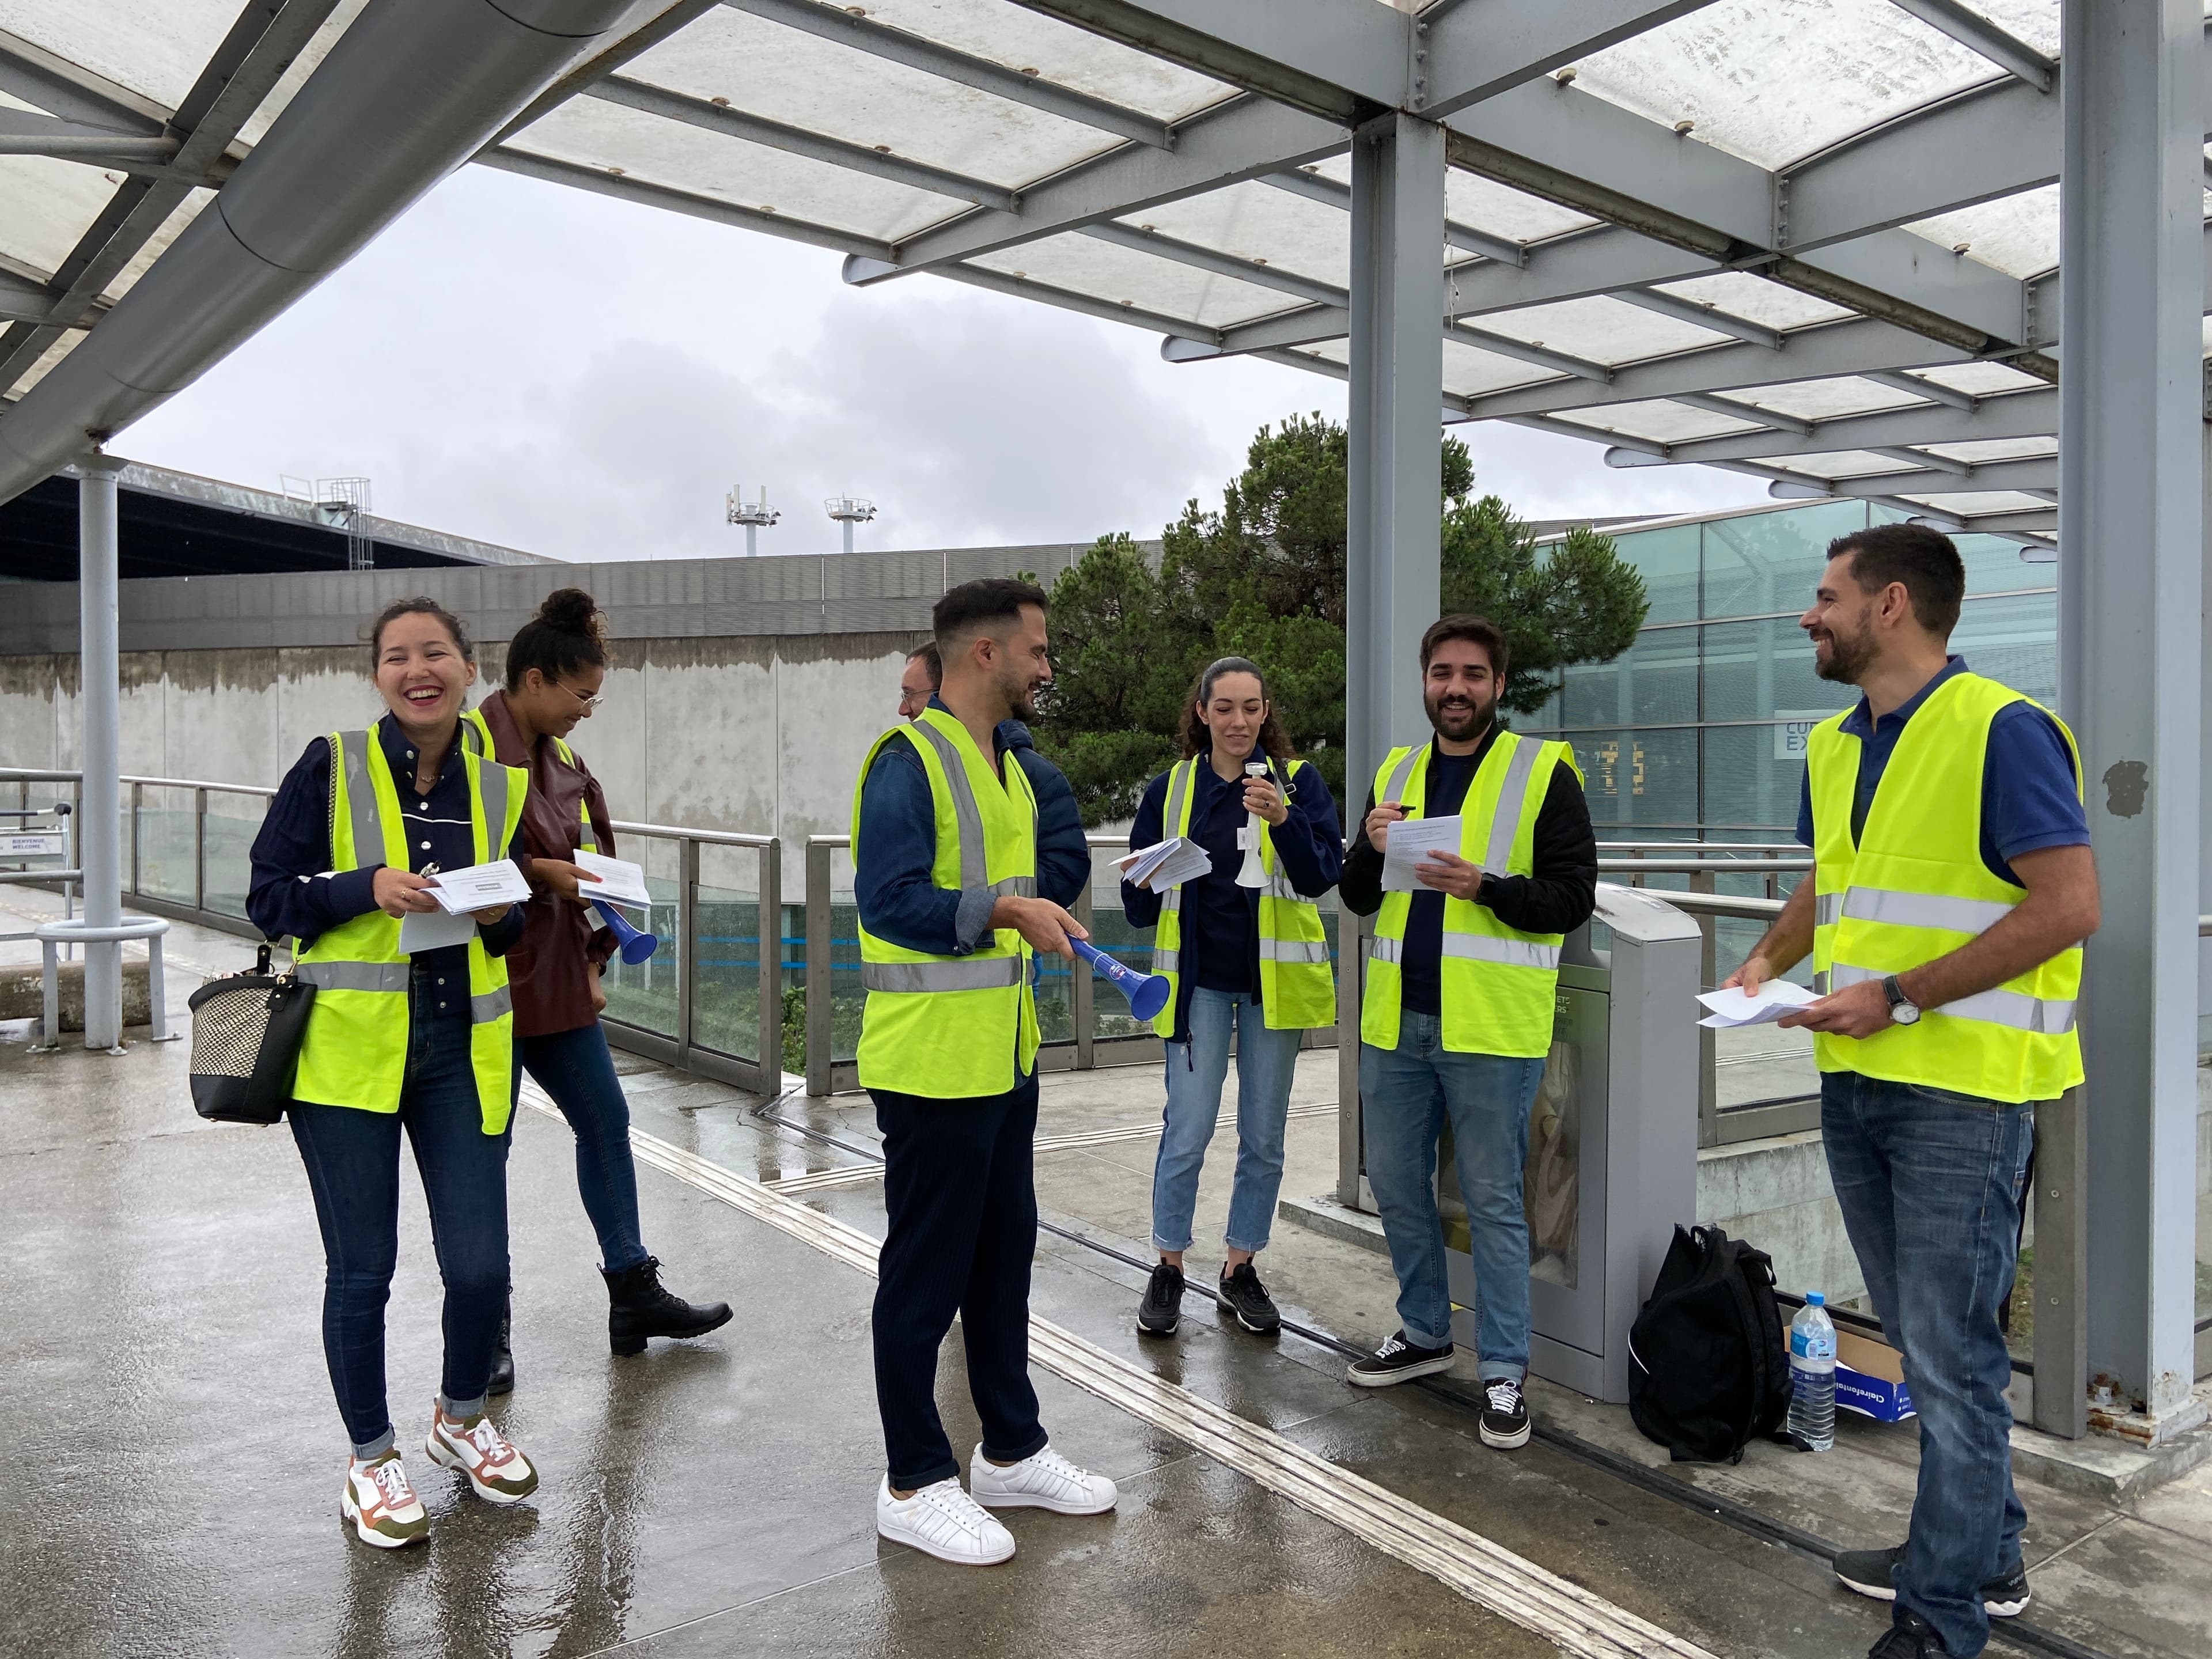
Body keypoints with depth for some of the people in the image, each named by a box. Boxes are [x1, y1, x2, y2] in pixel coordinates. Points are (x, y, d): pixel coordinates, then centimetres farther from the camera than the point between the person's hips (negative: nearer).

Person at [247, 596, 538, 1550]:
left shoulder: (503, 786, 6)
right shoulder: (331, 768, -3)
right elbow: (268, 897, -2)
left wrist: (502, 915, -7)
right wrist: (369, 888, -18)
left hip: (462, 1053, 3)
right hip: (347, 1051, -2)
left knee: (480, 1267, 2)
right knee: (360, 1269, 6)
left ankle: (461, 1419, 33)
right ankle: (371, 1460, 29)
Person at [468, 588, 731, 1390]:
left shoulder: (561, 756, 11)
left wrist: (591, 961, 11)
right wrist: (542, 872, -18)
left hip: (556, 978, 8)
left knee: (605, 1121, 12)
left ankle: (635, 1294, 25)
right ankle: (486, 1331, 18)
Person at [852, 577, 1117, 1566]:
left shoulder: (1011, 765, 15)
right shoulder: (910, 761, -15)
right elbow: (887, 900, -24)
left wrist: (1038, 901, 5)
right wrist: (1000, 910, -32)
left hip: (1004, 1058, 9)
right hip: (931, 1065, -9)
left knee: (1003, 1258, 18)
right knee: (924, 1274, 3)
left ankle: (1012, 1452, 33)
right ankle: (914, 1485, 18)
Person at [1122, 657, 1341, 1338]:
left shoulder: (1298, 781, -1)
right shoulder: (1170, 789, 3)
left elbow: (1322, 875, -13)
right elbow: (1139, 900, 7)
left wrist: (1283, 820, -30)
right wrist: (1147, 882, -16)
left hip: (1275, 977, 0)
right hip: (1199, 977, 0)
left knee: (1263, 1135, 9)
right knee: (1187, 1132, -2)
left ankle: (1240, 1268, 25)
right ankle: (1168, 1268, 17)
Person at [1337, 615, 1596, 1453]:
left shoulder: (1543, 772, -3)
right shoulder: (1395, 773, 12)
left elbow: (1573, 897, -8)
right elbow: (1357, 899, 15)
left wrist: (1481, 886, -22)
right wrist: (1370, 849, -6)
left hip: (1491, 1029, -5)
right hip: (1397, 1021, 6)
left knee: (1492, 1200, 2)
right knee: (1396, 1184, 14)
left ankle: (1503, 1372, 14)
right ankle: (1424, 1333, 32)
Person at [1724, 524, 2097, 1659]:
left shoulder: (2002, 732, -14)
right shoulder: (1834, 745, 11)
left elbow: (2069, 906, -20)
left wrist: (1900, 997, -22)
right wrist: (1768, 958, 5)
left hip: (1961, 1091, -8)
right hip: (1855, 1082, 8)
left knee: (1950, 1354, 0)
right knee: (1924, 1340, 18)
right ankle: (1984, 1553, 35)